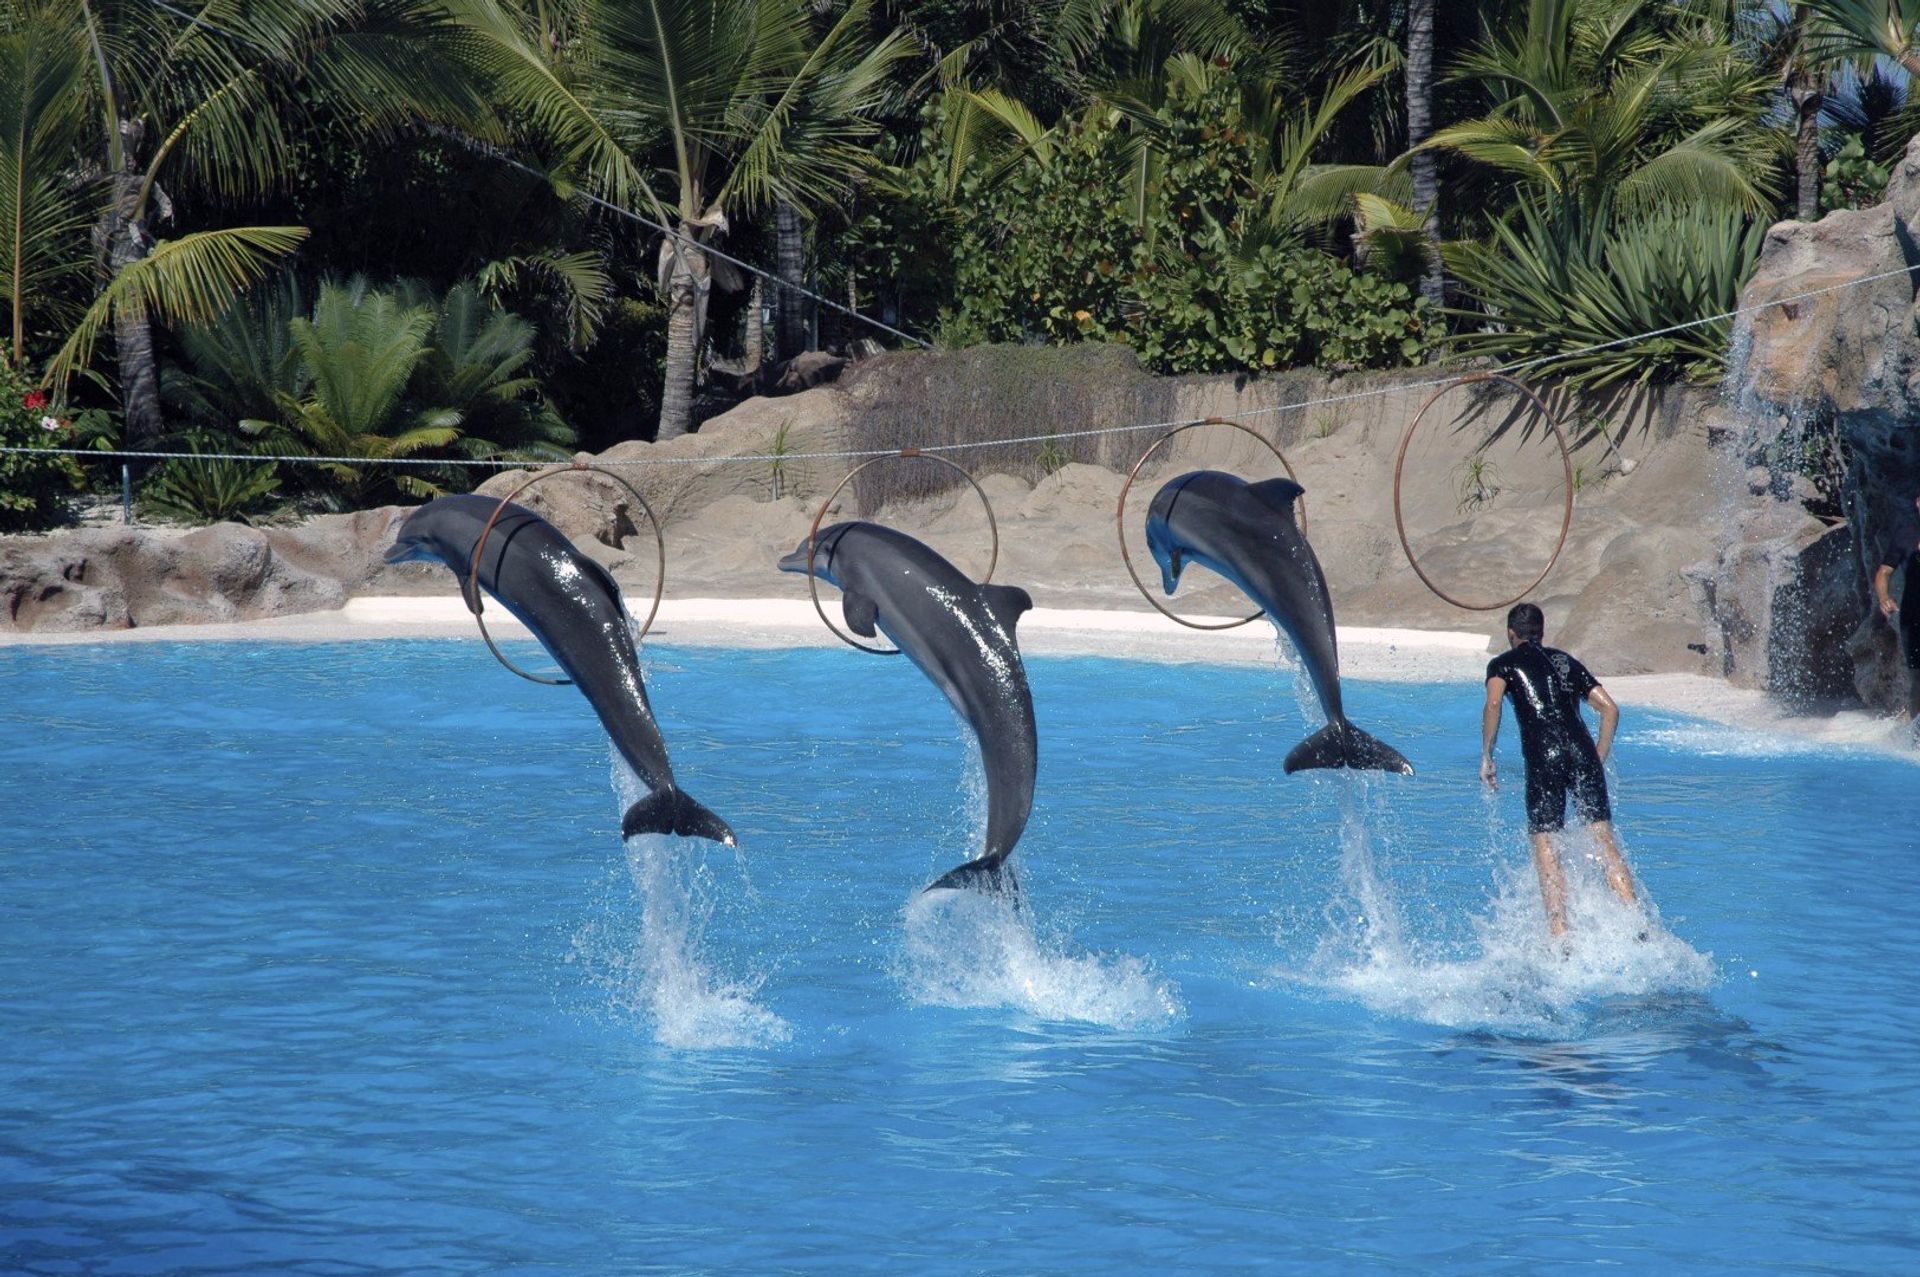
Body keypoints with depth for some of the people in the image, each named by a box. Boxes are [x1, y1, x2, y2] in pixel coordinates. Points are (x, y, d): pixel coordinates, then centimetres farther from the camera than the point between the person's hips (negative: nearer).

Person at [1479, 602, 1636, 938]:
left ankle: (1560, 936, -16)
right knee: (1604, 841, 1)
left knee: (1545, 847, -3)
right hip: (1582, 752, 3)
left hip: (1543, 756, -3)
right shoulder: (1566, 662, 26)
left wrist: (1486, 757, -1)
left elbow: (1493, 704, -6)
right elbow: (1610, 709, 20)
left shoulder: (1503, 663, 15)